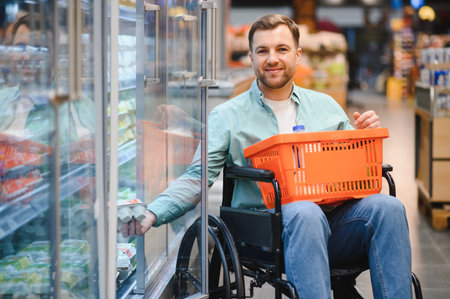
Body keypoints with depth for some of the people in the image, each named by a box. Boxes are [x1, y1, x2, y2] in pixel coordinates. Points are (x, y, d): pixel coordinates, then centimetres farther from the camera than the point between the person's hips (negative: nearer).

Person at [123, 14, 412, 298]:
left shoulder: (325, 105, 21)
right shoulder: (228, 116, 12)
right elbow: (197, 178, 4)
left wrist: (366, 135, 1)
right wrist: (153, 213, -13)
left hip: (334, 215, 4)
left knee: (388, 207, -27)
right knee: (306, 213, -38)